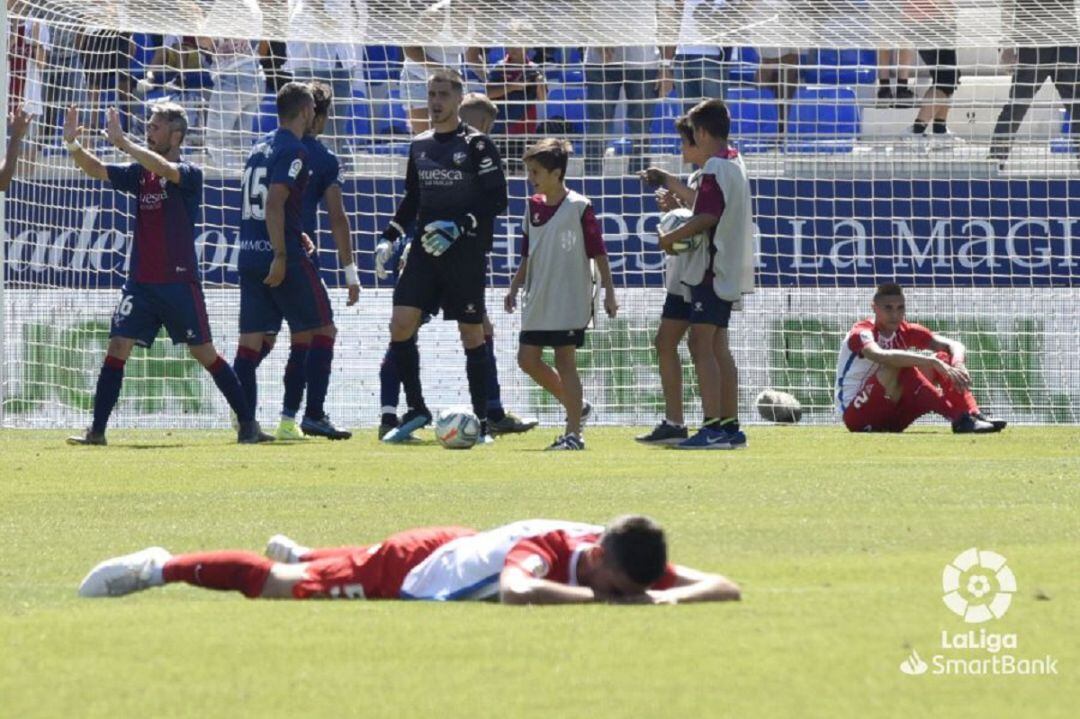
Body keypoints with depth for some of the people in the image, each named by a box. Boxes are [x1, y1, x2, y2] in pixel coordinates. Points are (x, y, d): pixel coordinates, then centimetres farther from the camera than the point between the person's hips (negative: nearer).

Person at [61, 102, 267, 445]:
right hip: (140, 283, 5)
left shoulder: (190, 174, -7)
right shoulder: (140, 173, 9)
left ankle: (248, 425, 6)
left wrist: (122, 143, -30)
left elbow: (164, 169, -28)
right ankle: (97, 431, -3)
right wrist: (73, 145, -16)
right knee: (117, 349, -5)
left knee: (205, 353, -2)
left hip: (179, 283, -5)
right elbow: (97, 170, 1)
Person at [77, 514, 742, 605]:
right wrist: (598, 599, -58)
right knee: (277, 587, 13)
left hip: (462, 550, 7)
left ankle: (298, 554, 68)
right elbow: (517, 592, -66)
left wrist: (667, 596, -45)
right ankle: (160, 568, 31)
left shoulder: (627, 566, -25)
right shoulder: (550, 545, -43)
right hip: (414, 568, -7)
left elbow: (724, 587, -25)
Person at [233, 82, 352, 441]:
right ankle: (314, 415, -3)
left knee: (251, 341, 5)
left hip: (248, 255, 8)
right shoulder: (294, 151, -9)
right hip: (283, 255, -8)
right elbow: (274, 202, -19)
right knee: (323, 331, 3)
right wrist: (281, 256, -21)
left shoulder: (260, 148, 17)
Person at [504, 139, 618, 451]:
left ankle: (574, 433, -3)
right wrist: (515, 287, 11)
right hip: (538, 298, 7)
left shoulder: (579, 207, -10)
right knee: (527, 358, 5)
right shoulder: (533, 206, 10)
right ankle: (576, 406, 23)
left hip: (570, 299, -7)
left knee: (564, 359, -8)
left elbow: (598, 252, -7)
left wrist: (609, 291, -9)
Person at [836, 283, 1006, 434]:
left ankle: (973, 416, -25)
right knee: (899, 365, -32)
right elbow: (881, 356, -39)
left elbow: (955, 346, -5)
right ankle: (958, 418, -41)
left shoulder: (907, 332, 5)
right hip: (857, 416, -7)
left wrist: (958, 365, -30)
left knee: (943, 359, -6)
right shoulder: (862, 332, -15)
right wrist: (932, 362, -45)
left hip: (893, 419, 7)